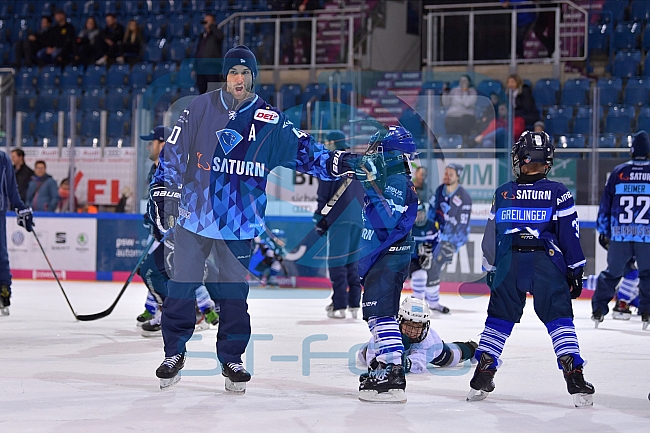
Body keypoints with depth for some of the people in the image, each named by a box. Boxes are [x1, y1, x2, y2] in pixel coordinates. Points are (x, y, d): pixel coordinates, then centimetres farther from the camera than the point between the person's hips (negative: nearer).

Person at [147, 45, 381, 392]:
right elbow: (174, 152, 4)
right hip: (193, 214, 0)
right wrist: (161, 191, 0)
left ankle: (231, 359, 20)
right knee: (181, 289, 5)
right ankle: (173, 354, 20)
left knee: (235, 295, 5)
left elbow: (304, 151, -2)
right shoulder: (199, 109, 0)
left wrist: (342, 163, -16)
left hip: (239, 223, 0)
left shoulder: (270, 121, 1)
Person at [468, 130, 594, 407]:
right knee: (559, 319, -1)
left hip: (509, 263, 2)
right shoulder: (558, 193, 0)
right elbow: (570, 235, -2)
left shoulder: (503, 193, 7)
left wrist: (490, 270, 23)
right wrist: (575, 270, 4)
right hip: (547, 264, -2)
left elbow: (490, 236, 13)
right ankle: (574, 379, -12)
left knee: (499, 318, 13)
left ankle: (481, 378, 11)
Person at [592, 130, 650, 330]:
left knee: (612, 273, 14)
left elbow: (606, 203, 10)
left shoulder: (618, 172, 6)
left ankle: (598, 310, 14)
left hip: (619, 234, 2)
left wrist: (603, 231, 18)